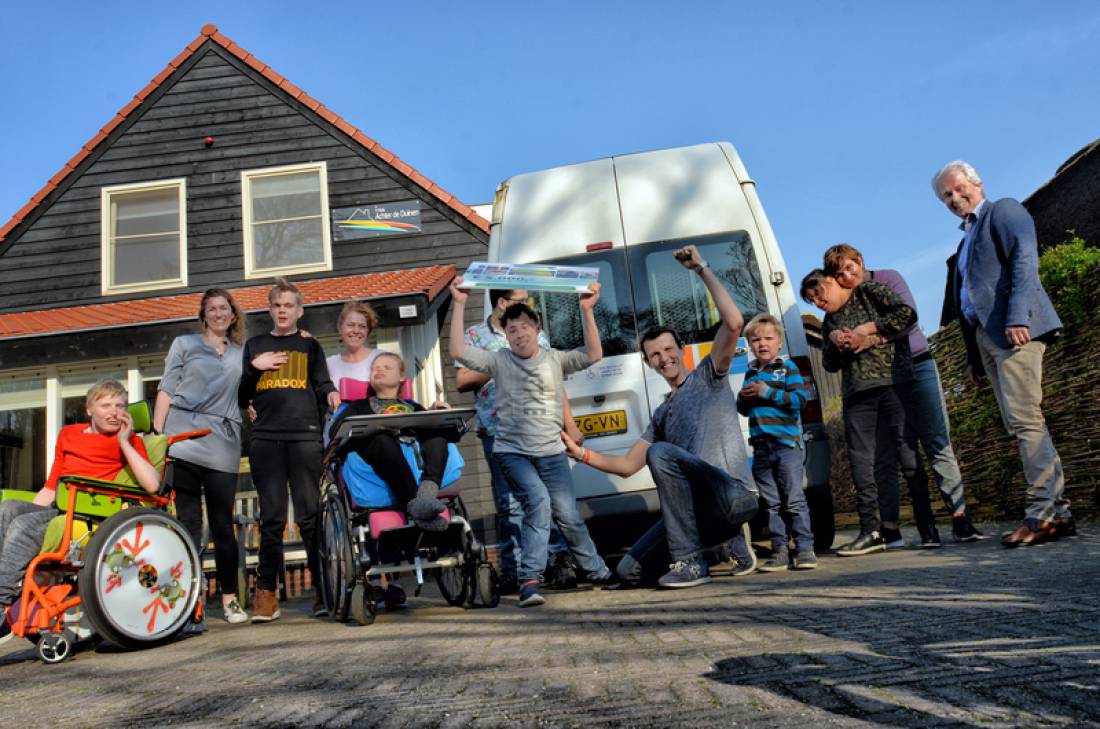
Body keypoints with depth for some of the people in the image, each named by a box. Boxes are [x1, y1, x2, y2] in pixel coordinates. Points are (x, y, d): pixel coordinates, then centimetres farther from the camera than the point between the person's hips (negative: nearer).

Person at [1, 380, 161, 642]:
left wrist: (124, 443, -1)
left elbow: (152, 485, -6)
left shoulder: (129, 440, 12)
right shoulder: (69, 434, 28)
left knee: (25, 525, -28)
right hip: (56, 512, 5)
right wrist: (31, 510, 9)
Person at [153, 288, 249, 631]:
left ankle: (230, 599, 13)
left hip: (222, 442, 1)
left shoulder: (241, 355, 21)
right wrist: (157, 434, 0)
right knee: (188, 522, -4)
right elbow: (166, 390, 10)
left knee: (223, 524, 1)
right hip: (184, 437, -1)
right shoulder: (184, 344, 16)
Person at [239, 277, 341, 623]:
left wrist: (331, 394, -13)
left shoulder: (309, 345, 18)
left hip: (305, 435, -1)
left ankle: (324, 591, -2)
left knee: (310, 514, -5)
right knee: (272, 516, -2)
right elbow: (241, 398, 18)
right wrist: (254, 369, 0)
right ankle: (266, 593, 2)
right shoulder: (255, 345, 21)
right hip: (266, 438, 1)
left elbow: (323, 385, 10)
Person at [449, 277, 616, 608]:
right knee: (538, 500, -25)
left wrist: (586, 310, -17)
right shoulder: (499, 361, 0)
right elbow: (458, 351, -11)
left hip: (551, 452, 2)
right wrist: (459, 305, -14)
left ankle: (599, 573, 22)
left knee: (568, 514, 2)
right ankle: (530, 579, -21)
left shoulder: (555, 359, 4)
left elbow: (593, 354, -10)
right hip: (512, 451, -2)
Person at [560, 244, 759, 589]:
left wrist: (702, 268, -6)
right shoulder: (662, 415, 24)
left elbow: (733, 323, -11)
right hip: (703, 506, 8)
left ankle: (690, 563, -21)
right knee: (629, 570, 0)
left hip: (735, 493, -7)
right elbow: (627, 465, 22)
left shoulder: (707, 376, 6)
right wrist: (582, 453, 9)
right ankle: (731, 538, 10)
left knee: (660, 453, -29)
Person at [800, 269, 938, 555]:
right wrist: (834, 343, 4)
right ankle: (871, 531, 4)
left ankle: (928, 528, 0)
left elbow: (907, 313, -7)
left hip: (892, 383, -6)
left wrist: (870, 333, -8)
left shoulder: (870, 292, 7)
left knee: (907, 455, -7)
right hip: (856, 394, 6)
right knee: (860, 462, 0)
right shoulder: (830, 322, 24)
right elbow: (830, 365, 23)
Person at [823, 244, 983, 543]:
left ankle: (960, 518, -2)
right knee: (884, 454, 0)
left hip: (916, 366, -2)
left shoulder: (888, 279, -2)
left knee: (938, 444, -5)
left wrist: (867, 330, -27)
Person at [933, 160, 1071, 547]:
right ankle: (1058, 510, 7)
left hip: (1014, 329, -9)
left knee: (1024, 420, -14)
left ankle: (1044, 511, -13)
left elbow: (1025, 261, -11)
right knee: (1021, 425, 5)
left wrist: (1017, 318, -23)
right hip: (984, 337, 9)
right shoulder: (967, 239, 28)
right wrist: (973, 356, 18)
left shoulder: (1003, 210, 5)